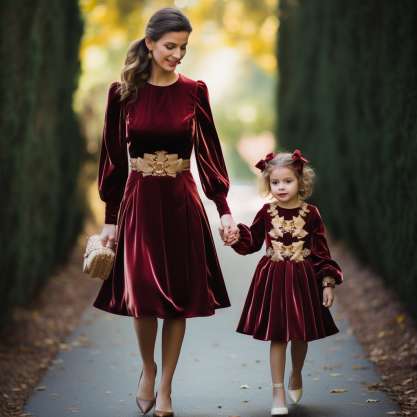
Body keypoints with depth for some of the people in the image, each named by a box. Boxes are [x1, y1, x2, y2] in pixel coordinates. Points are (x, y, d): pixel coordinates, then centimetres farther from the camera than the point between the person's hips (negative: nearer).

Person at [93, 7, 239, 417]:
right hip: (138, 202, -1)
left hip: (181, 203, 1)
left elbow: (209, 151, 2)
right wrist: (110, 218, 3)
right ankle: (147, 369, 23)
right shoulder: (123, 92, -1)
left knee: (179, 299, 2)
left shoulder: (194, 91, 1)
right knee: (142, 295, -6)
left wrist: (224, 209, -5)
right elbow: (113, 157, 3)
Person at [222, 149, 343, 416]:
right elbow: (252, 243, 9)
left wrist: (328, 283, -4)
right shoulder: (267, 213, -1)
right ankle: (278, 393, 8)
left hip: (302, 279, 0)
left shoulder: (311, 214, -4)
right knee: (277, 337, 1)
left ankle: (296, 376, 40)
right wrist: (236, 235, -11)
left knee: (301, 335, 12)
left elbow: (321, 252, -1)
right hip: (273, 279, 0)